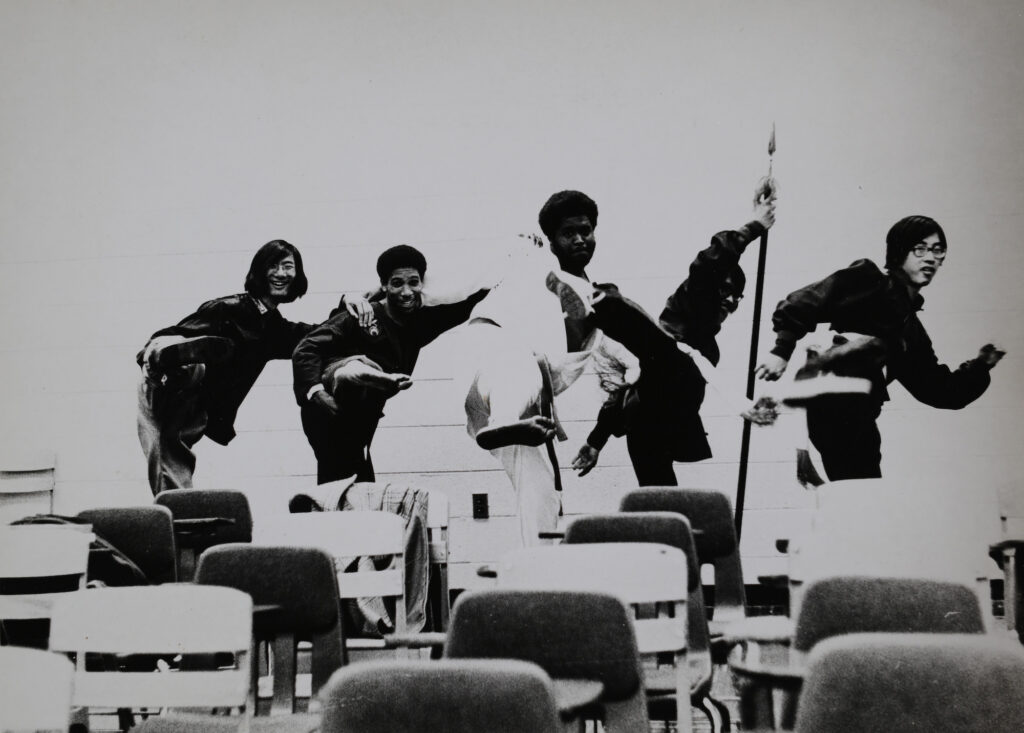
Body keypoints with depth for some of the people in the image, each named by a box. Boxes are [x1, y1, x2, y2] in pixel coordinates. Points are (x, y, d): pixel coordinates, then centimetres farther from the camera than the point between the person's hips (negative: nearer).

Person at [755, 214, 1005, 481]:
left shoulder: (911, 329, 25)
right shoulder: (868, 280, 5)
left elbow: (940, 391, 21)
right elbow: (802, 303, -6)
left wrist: (980, 366, 8)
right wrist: (783, 351, -16)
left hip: (856, 418, 7)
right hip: (833, 402, -7)